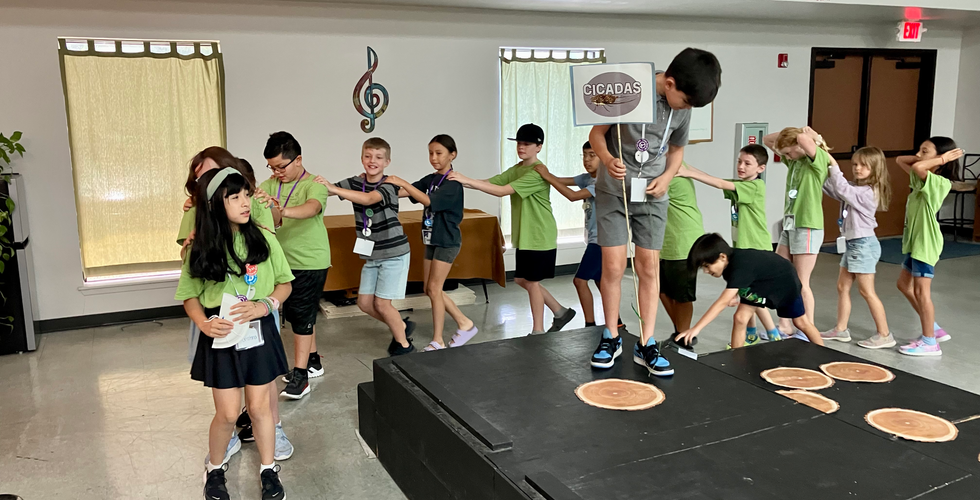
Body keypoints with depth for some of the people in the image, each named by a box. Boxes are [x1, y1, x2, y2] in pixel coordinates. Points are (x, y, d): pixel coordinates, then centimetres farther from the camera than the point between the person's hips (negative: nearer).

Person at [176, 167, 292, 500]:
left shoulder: (262, 239, -7)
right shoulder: (201, 248, -7)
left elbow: (285, 283, 2)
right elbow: (190, 295, 1)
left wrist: (265, 305, -16)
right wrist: (203, 323, -17)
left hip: (259, 333, 1)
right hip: (221, 337, 0)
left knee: (259, 406, 11)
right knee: (227, 413, 5)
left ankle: (268, 470, 30)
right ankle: (215, 470, 32)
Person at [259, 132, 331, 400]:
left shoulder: (314, 184, -13)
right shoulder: (270, 185, 5)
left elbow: (312, 207, -34)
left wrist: (283, 211, -53)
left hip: (311, 260, -7)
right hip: (284, 260, 7)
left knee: (302, 316, -6)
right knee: (294, 313, 16)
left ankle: (300, 376, 0)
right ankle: (313, 362, 33)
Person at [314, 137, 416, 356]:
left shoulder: (389, 185, -15)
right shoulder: (356, 182, 2)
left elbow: (368, 199, -35)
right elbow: (325, 190, -7)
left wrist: (332, 188, -42)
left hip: (394, 253, -6)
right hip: (371, 255, 6)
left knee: (381, 303, -3)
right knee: (364, 302, 8)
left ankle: (404, 344, 19)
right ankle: (402, 326, 31)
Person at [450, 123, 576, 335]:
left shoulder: (538, 173, -19)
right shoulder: (516, 170, 9)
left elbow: (502, 191, -27)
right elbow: (488, 183, 0)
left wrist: (467, 180, -29)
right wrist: (461, 180, -16)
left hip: (540, 237, -9)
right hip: (525, 236, 9)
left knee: (532, 282, 0)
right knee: (522, 280, 15)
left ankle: (538, 331, 15)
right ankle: (561, 311, 31)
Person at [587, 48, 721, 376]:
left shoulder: (683, 109, -2)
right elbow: (596, 133, -7)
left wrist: (667, 177, -5)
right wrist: (607, 160, -27)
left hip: (652, 195, 3)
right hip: (613, 192, -3)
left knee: (649, 266, 2)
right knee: (613, 266, -3)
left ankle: (646, 344, 10)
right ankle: (611, 338, 15)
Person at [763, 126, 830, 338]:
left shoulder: (818, 159, -12)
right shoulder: (793, 160, 11)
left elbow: (804, 139, -33)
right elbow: (767, 140, 18)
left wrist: (807, 132, -10)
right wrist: (787, 132, 3)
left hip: (808, 227, -8)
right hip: (789, 225, 8)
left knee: (801, 284, -2)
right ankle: (785, 326, 20)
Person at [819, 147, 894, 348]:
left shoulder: (867, 192, -19)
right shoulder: (856, 189, 10)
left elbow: (842, 189, -29)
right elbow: (833, 190, 9)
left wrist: (833, 165, -22)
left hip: (863, 244, -10)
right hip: (852, 244, 10)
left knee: (867, 291, -4)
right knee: (842, 287, 12)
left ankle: (884, 335, 5)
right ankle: (841, 329, 20)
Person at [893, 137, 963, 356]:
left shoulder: (939, 182, -18)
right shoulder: (923, 180, 9)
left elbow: (917, 167, -36)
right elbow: (900, 160, 17)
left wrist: (941, 159, -21)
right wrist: (920, 158, 2)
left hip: (926, 243, -10)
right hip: (915, 242, 10)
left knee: (921, 291, -3)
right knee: (904, 284, 18)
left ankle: (929, 342, 7)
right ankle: (934, 329, 26)